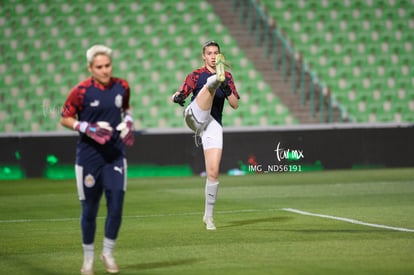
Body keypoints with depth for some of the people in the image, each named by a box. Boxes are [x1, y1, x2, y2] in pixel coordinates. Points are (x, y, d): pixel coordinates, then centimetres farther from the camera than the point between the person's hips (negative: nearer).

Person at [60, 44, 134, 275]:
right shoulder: (81, 91, -11)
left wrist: (128, 123, 1)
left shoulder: (122, 86, 1)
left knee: (116, 207, -6)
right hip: (89, 156, -3)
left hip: (115, 154, 3)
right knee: (89, 209, 5)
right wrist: (88, 128, -17)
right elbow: (65, 119, -4)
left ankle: (108, 253, 15)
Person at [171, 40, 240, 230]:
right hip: (195, 117, -2)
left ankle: (208, 216, 8)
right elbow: (179, 94, 2)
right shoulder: (196, 75, 8)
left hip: (213, 125, 3)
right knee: (210, 85, -27)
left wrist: (227, 89, -9)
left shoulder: (227, 77, 16)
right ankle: (217, 78, -66)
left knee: (213, 172, -4)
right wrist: (177, 97, -22)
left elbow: (235, 104, 10)